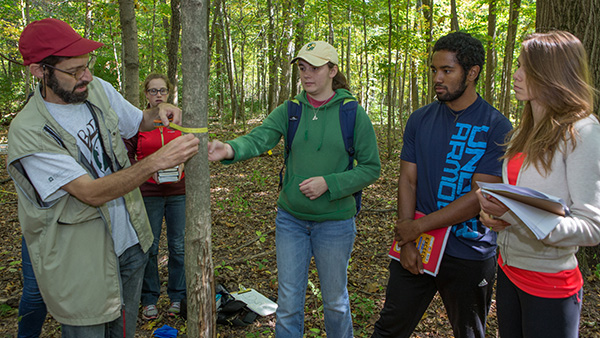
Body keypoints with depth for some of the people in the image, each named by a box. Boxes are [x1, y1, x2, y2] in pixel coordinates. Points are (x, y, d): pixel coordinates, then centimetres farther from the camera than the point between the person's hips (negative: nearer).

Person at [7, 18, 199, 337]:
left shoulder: (98, 89, -3)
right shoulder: (28, 132, -22)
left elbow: (138, 121, 15)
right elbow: (92, 193, -28)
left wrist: (158, 112, -9)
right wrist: (158, 160, -37)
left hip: (130, 240, 6)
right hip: (81, 260, -6)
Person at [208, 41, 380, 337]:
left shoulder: (353, 114, -7)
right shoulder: (289, 110, 0)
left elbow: (371, 168, -6)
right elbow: (259, 138, -18)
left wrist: (328, 183, -19)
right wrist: (231, 149, -39)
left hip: (335, 221, -2)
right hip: (291, 218, 2)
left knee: (335, 301, 16)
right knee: (288, 301, 12)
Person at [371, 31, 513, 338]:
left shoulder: (496, 127, -9)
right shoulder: (419, 120, 3)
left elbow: (481, 197, -16)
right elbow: (407, 181, 0)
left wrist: (419, 226, -16)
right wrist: (406, 241, -10)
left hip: (469, 255, -2)